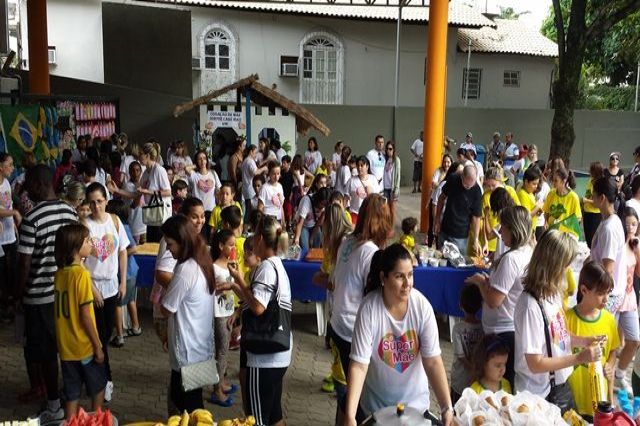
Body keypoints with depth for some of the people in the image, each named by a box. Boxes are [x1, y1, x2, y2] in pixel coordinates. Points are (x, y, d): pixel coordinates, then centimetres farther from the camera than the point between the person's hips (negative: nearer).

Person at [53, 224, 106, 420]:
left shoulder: (60, 272, 2)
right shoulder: (82, 274, -19)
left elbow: (64, 310, 8)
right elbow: (85, 315, -19)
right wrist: (97, 345, -11)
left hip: (65, 346, 6)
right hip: (84, 346, -6)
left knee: (71, 393, 14)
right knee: (98, 387, 16)